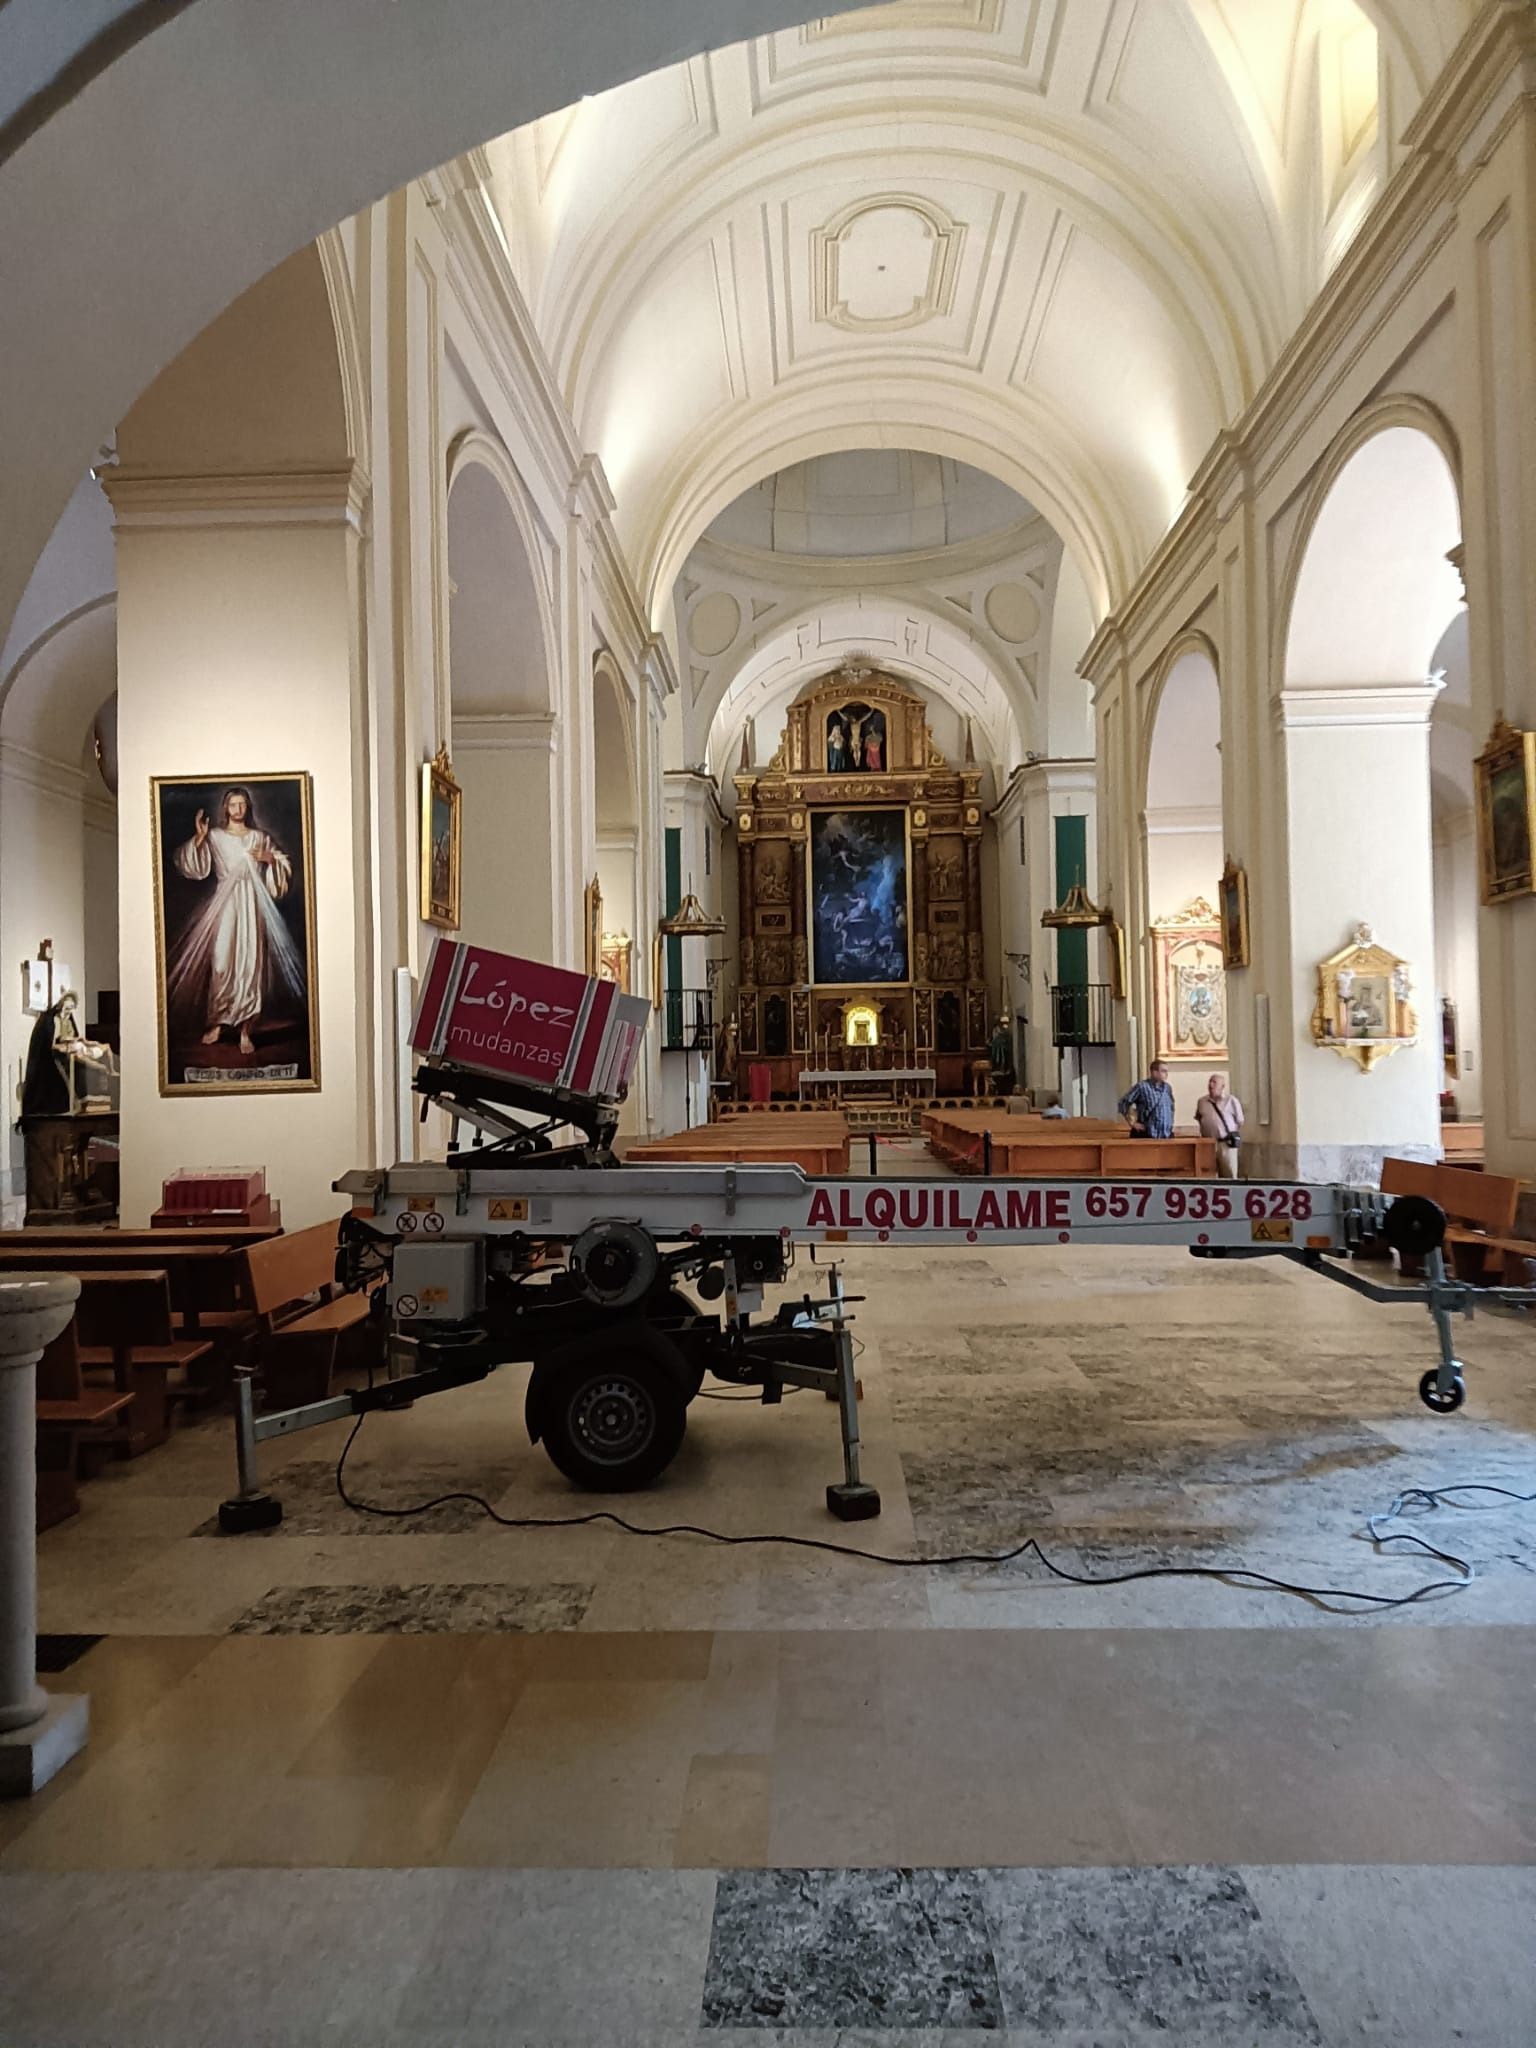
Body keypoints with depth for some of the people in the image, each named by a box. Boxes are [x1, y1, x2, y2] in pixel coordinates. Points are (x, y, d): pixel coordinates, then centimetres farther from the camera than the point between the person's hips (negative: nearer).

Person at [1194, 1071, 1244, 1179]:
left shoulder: (1231, 1101, 1)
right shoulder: (1202, 1101, 10)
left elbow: (1240, 1122, 5)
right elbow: (1198, 1120, 19)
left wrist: (1235, 1137, 2)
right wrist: (1200, 1133, 9)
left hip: (1227, 1144, -3)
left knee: (1229, 1176, -2)